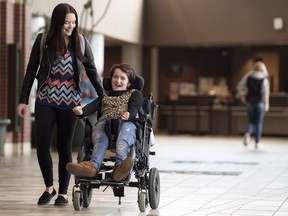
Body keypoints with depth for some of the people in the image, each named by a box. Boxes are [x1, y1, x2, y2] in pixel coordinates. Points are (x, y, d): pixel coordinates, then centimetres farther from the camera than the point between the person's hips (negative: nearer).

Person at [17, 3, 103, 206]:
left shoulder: (81, 42, -2)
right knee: (42, 145, -3)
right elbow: (31, 71, 2)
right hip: (45, 100, 0)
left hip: (69, 102, 0)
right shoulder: (43, 41, -5)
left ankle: (63, 192, 14)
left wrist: (103, 97, 3)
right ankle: (49, 187, 18)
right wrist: (23, 100, 0)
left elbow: (92, 70, 6)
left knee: (65, 147, 4)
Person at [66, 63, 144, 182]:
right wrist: (82, 111, -9)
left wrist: (129, 115, -20)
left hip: (126, 123, -2)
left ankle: (120, 166, -69)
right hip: (103, 122, 3)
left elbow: (134, 107, 7)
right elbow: (93, 106, 16)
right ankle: (94, 165, -67)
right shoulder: (104, 96, 39)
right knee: (100, 137, -36)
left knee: (126, 128, -41)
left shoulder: (135, 94, 30)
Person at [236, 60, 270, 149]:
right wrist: (266, 104, -13)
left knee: (251, 121, 13)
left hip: (250, 102, 2)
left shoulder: (248, 77, 1)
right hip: (260, 103, -2)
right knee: (259, 123, 5)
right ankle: (257, 142, 5)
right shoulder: (264, 79, -7)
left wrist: (244, 95, 13)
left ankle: (248, 134, -17)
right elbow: (265, 92, -14)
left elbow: (239, 87, 0)